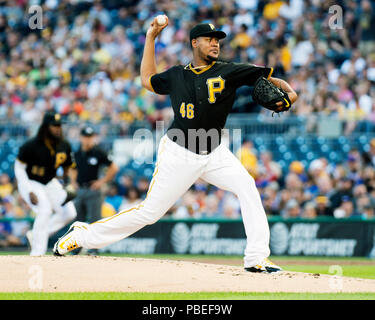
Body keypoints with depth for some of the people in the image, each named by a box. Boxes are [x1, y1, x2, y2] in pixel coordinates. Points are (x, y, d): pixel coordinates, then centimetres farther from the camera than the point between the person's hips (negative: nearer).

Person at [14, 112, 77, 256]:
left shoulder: (64, 146, -8)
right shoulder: (31, 146, -23)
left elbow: (68, 168, 7)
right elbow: (19, 168, -15)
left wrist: (68, 187, -8)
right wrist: (30, 192, -23)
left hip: (50, 183, 6)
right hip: (30, 183, -6)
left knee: (69, 213, -8)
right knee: (44, 210, -28)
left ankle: (35, 235, 7)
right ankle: (37, 253, -21)